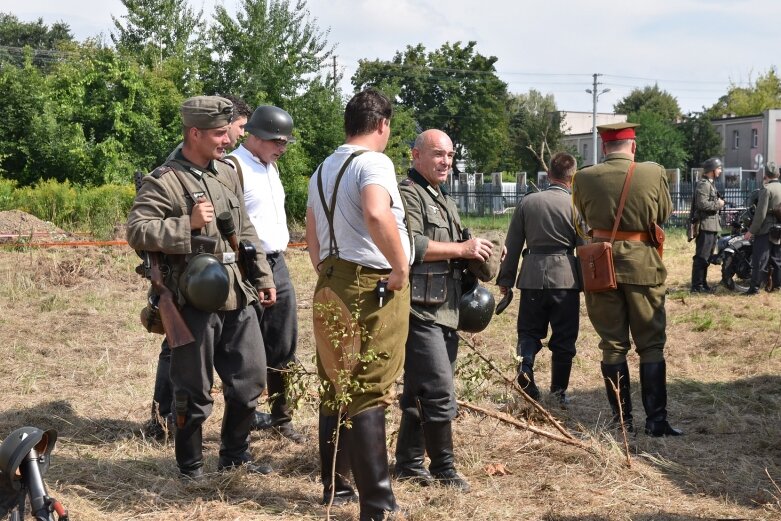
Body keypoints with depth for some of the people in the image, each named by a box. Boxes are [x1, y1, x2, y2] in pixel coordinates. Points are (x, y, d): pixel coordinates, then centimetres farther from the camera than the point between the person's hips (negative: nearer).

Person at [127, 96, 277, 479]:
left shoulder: (228, 174, 12)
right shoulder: (163, 182, -11)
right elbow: (136, 232, -16)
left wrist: (263, 277, 16)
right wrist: (188, 224, -23)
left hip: (237, 297, 7)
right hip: (195, 302, -7)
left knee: (250, 380, 14)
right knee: (193, 393, 3)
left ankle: (235, 456, 32)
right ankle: (190, 468, 20)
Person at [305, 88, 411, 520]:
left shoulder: (323, 170, 14)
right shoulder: (373, 162, -12)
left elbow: (312, 238, 18)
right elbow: (376, 215, -32)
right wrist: (401, 268, -21)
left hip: (331, 286, 8)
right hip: (373, 287, -8)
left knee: (336, 387, 15)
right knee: (369, 392, -7)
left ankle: (335, 485, 25)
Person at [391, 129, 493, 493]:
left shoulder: (444, 200, 22)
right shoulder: (407, 194, -10)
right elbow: (409, 244, -24)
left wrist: (474, 255, 12)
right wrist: (462, 249, -18)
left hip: (444, 311, 10)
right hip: (420, 310, -10)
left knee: (419, 392, 14)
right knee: (440, 394, -8)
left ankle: (408, 464, 22)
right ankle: (443, 469, 3)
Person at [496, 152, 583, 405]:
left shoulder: (527, 202, 3)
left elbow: (512, 245, 6)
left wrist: (505, 279, 13)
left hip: (532, 277, 2)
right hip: (565, 278, -2)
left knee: (529, 332, 14)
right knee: (564, 337, 8)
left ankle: (524, 370, -10)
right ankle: (558, 391, 13)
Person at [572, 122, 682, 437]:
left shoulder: (584, 178, -6)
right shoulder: (654, 173, -8)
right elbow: (664, 214, 7)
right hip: (642, 264, -1)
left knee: (612, 345, 10)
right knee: (651, 344, 8)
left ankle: (622, 419, 13)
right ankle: (656, 420, 6)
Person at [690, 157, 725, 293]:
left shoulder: (710, 183, 20)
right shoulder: (703, 184, -14)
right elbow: (702, 204, -25)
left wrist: (718, 203, 9)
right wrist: (718, 204, -14)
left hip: (712, 225, 11)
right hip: (706, 225, -11)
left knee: (706, 257, 15)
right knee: (701, 257, -9)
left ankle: (702, 283, 22)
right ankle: (696, 286, -7)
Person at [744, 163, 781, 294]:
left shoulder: (766, 189, -14)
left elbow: (760, 213, -18)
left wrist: (751, 231, -12)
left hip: (766, 229, -7)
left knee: (760, 259, -5)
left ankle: (755, 287, -6)